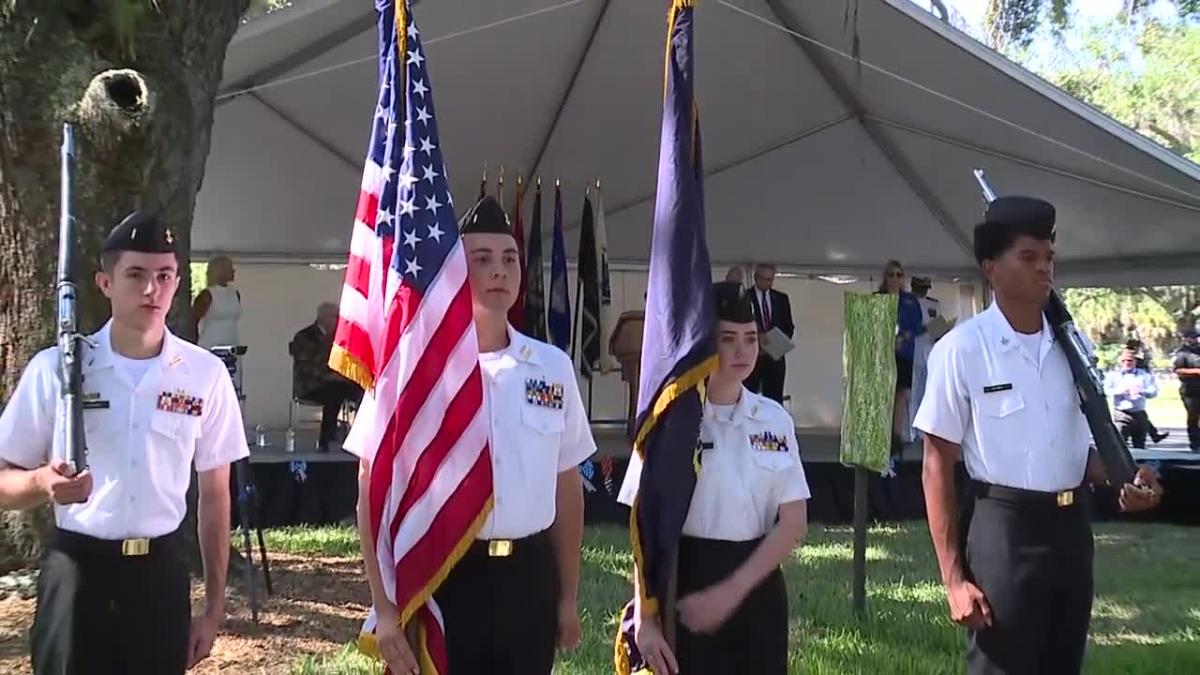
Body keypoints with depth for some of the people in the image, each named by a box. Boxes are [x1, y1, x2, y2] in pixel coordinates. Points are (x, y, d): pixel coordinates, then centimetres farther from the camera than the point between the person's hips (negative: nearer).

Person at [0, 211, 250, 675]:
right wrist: (43, 483, -23)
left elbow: (214, 494, 6)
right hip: (77, 567, -1)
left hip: (161, 569, 1)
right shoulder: (54, 368, -5)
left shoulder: (205, 373, 0)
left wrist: (215, 604, 6)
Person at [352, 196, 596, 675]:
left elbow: (566, 486, 11)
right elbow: (374, 488, -4)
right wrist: (385, 607, -8)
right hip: (437, 576, -3)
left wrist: (569, 596, 12)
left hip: (529, 578, 4)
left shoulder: (553, 367, 5)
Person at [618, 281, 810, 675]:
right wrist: (645, 618, -14)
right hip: (685, 585, -3)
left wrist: (731, 591, -13)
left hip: (757, 588, 4)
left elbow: (794, 522, -1)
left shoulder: (775, 420, 3)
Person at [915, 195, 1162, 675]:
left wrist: (1122, 481, -3)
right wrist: (954, 577, -14)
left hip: (1072, 528, 6)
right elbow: (938, 466, -10)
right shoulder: (963, 349, -11)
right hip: (1004, 530, -6)